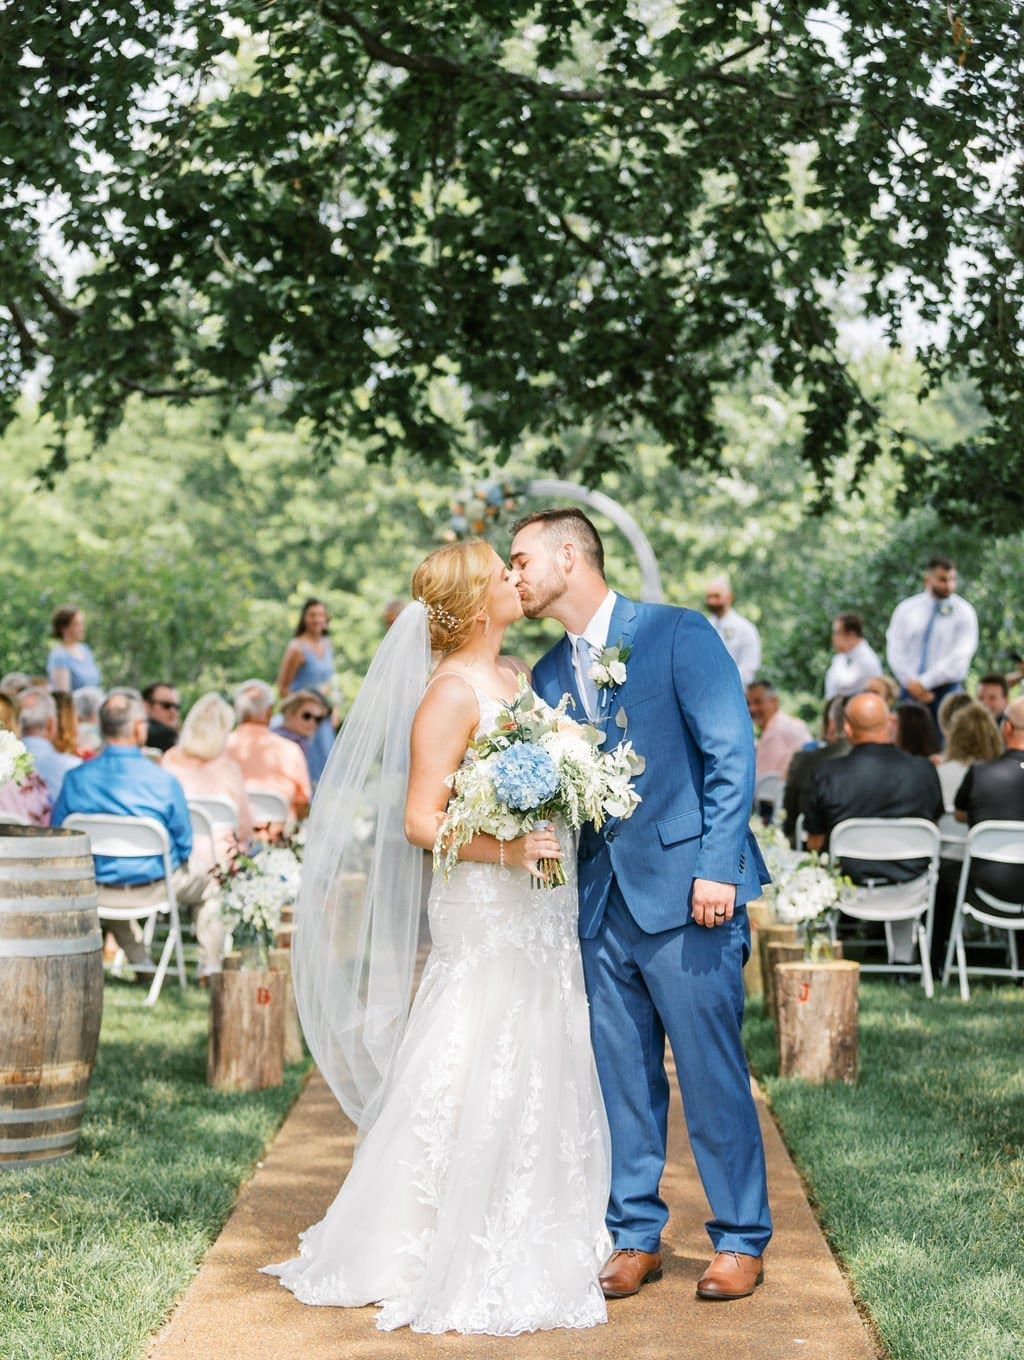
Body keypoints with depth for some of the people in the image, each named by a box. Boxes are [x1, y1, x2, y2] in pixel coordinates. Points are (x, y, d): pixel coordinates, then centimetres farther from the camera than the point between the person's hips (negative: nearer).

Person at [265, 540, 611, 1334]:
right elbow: (420, 821, -16)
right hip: (484, 915, -8)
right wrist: (503, 849, -25)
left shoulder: (515, 677, 12)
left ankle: (519, 1250, 23)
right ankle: (450, 1266, 7)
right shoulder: (450, 694, -13)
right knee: (476, 1084, -4)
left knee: (538, 1077, 12)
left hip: (540, 912, 8)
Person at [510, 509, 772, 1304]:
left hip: (685, 891, -6)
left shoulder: (678, 634, -4)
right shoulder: (550, 676, 14)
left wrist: (717, 867, -15)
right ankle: (635, 1237, 20)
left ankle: (742, 1242, 13)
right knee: (623, 1079, 9)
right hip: (602, 902, 6)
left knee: (712, 1073, 0)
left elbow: (731, 754, -8)